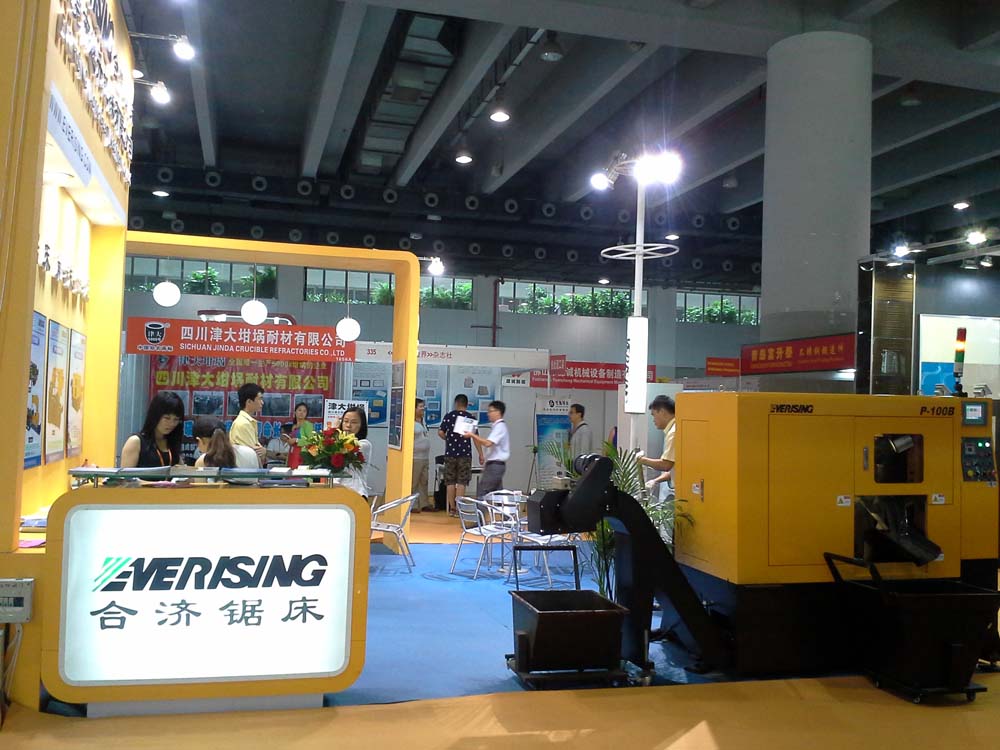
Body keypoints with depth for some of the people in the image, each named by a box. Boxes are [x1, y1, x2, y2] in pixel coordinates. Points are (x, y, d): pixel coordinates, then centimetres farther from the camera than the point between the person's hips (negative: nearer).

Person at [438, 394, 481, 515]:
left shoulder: (448, 416, 1)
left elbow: (440, 433, -2)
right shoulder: (470, 418, -3)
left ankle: (452, 508, 12)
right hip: (465, 454, -2)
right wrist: (481, 454, 2)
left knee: (451, 482, 8)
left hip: (450, 453, 2)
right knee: (461, 482, 0)